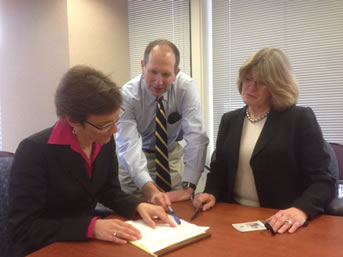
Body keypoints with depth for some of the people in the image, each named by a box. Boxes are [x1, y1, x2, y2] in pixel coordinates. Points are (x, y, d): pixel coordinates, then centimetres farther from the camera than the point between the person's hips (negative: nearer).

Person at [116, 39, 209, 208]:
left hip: (171, 155, 2)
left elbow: (196, 136, -30)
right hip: (136, 158, -1)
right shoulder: (128, 94, -25)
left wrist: (188, 187, -38)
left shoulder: (185, 86, -22)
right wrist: (149, 188, -51)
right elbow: (129, 145, -36)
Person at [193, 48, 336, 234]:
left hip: (279, 222, -2)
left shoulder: (301, 119, -5)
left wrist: (301, 209, -27)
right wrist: (211, 192, -5)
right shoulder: (230, 120, 10)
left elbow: (323, 181, -9)